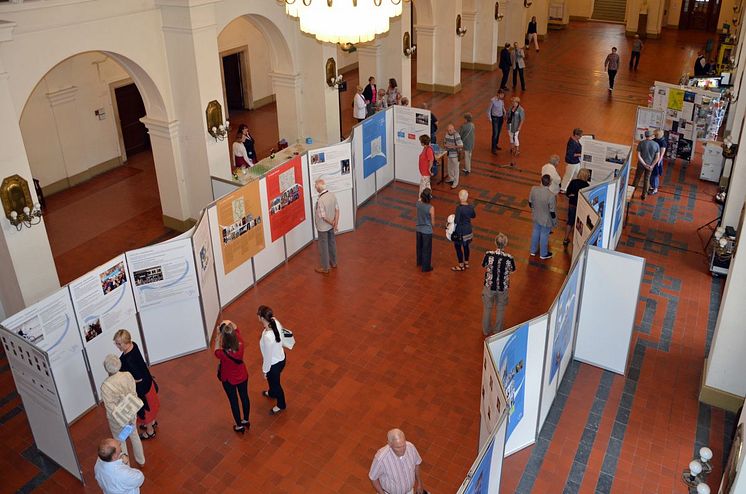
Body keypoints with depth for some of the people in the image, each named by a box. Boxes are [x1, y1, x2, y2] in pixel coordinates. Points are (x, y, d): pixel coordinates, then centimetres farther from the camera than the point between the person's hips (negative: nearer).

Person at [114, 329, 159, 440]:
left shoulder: (128, 360, -38)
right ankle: (152, 422, 56)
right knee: (149, 404, 31)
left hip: (141, 387, -8)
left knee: (144, 408, 18)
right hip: (147, 381, 8)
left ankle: (150, 432, 41)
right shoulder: (133, 345, -14)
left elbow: (138, 379, -28)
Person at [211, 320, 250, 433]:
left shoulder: (223, 354, -38)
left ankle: (239, 426, 42)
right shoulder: (240, 344, -29)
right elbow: (236, 329, -11)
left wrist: (218, 334, -13)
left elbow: (216, 350, -11)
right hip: (242, 376, 3)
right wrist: (230, 324, -29)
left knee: (234, 401, 21)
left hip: (229, 380, -3)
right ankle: (246, 420, 49)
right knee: (244, 397, 26)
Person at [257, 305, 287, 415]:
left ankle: (281, 405, 51)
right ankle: (272, 393, 69)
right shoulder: (276, 323, -21)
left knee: (275, 383, 23)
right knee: (272, 380, 38)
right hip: (281, 358, 8)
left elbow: (268, 356, -25)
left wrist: (265, 370, -11)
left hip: (274, 364, -8)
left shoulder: (267, 337, -42)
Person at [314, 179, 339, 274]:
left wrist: (332, 223, -8)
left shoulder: (320, 200, -31)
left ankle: (325, 268, 22)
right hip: (331, 226, 7)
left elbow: (323, 217, -24)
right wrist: (336, 224, -1)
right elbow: (337, 210, -4)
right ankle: (333, 262, 41)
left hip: (323, 227, -7)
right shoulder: (332, 195, -9)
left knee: (324, 247, 9)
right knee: (332, 243, 23)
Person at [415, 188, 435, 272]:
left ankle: (419, 262, 46)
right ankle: (426, 267, 24)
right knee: (426, 249, 11)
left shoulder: (418, 203, -12)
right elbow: (432, 222, -14)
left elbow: (420, 199, 16)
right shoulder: (431, 208, -26)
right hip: (427, 231, -5)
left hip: (418, 229, 5)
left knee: (419, 246, 26)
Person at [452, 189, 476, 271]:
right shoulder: (470, 207, -7)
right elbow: (474, 216, 12)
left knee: (458, 247, 11)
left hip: (460, 232, -6)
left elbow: (456, 221, -27)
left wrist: (453, 217, -7)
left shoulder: (459, 208, -26)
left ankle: (461, 265, 21)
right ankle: (466, 263, 37)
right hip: (468, 230, 6)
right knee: (466, 246, 22)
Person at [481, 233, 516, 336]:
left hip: (489, 286, 1)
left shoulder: (488, 255, -22)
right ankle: (497, 331, 41)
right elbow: (511, 271, -7)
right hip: (503, 288, 0)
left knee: (487, 308, 23)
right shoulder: (509, 258, -23)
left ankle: (486, 331, 41)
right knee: (500, 310, 23)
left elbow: (485, 268, -6)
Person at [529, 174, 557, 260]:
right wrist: (554, 222, -4)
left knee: (535, 232, 27)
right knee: (544, 236, 19)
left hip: (536, 217, 4)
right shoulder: (551, 196, -35)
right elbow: (552, 212, -23)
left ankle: (533, 250, 48)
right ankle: (543, 254, 41)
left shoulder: (534, 189, -21)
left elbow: (530, 203, -4)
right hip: (546, 220, -4)